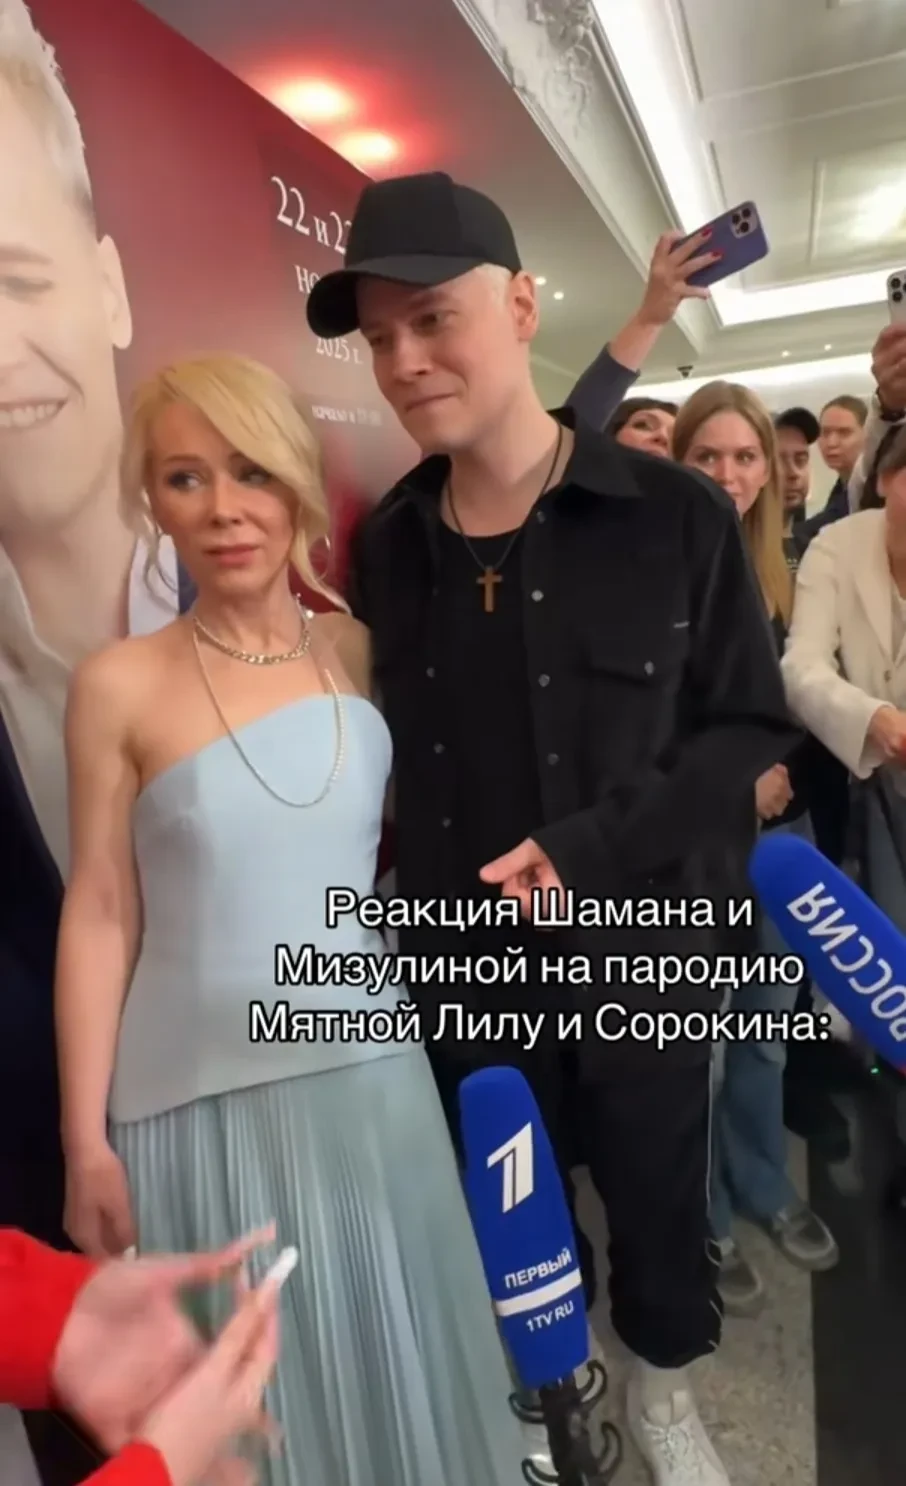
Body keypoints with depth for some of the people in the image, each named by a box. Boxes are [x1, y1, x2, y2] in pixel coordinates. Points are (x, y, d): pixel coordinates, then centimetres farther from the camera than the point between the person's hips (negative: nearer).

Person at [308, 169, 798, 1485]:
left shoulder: (678, 515, -10)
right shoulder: (383, 544, -1)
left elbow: (749, 724, -8)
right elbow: (389, 749, 5)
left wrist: (594, 847, -17)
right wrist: (416, 906, -4)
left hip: (635, 950, -1)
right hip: (460, 963, 3)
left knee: (658, 1194, 22)